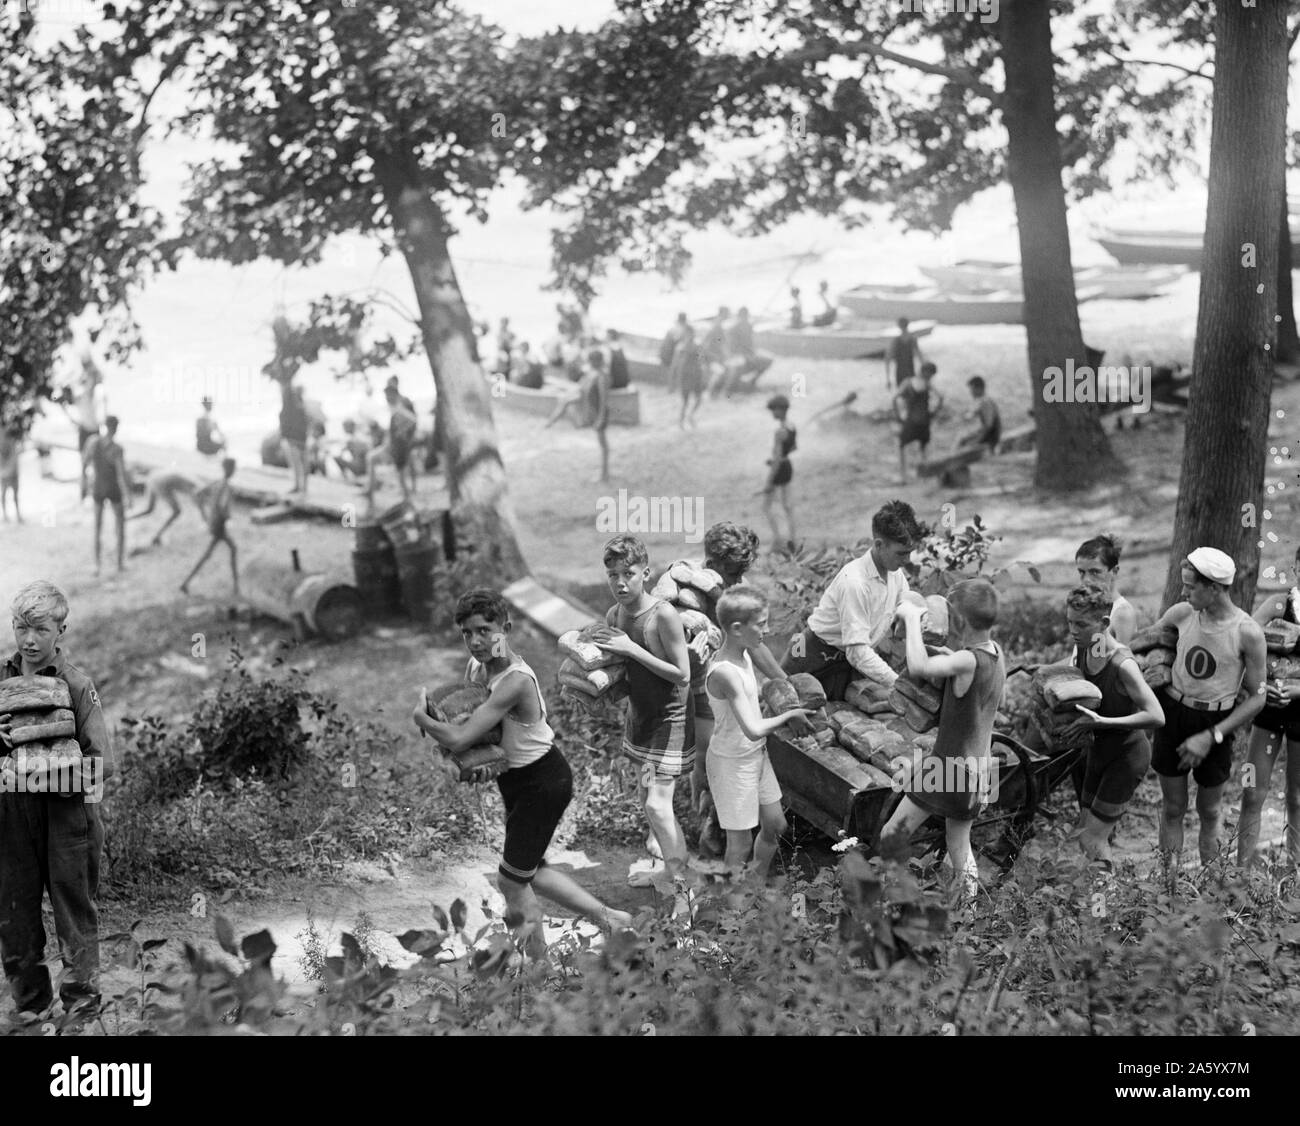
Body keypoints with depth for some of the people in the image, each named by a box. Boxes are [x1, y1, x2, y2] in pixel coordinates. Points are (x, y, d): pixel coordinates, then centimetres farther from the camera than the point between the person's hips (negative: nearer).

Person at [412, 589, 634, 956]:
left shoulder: (515, 681, -32)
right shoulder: (476, 665, -5)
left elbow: (457, 738, -34)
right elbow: (464, 715, 13)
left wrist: (421, 717, -16)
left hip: (544, 782, -9)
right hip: (516, 778, 9)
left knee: (511, 881, 0)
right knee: (531, 872, 19)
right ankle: (608, 918, 30)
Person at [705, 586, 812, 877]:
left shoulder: (745, 654, -2)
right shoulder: (724, 672, -31)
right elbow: (753, 730, -34)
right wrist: (789, 715, -20)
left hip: (756, 755, 9)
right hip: (732, 762, -9)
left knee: (775, 826, 20)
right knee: (740, 845, 2)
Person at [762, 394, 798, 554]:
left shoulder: (780, 431, -26)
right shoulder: (792, 427, 2)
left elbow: (777, 458, -25)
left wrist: (769, 482, -21)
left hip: (778, 469, -9)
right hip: (788, 467, 9)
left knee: (767, 505, 6)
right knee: (787, 506, 14)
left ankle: (777, 539, 2)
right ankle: (791, 541, 16)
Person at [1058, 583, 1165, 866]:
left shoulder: (1121, 663, -27)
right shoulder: (1082, 648, -5)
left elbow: (1156, 717, -32)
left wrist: (1100, 721, -33)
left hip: (1127, 755, -8)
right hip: (1099, 750, 8)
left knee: (1092, 839, -7)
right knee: (1084, 832, 13)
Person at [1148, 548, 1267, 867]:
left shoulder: (1247, 633, -18)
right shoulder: (1182, 614, -8)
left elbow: (1256, 698, -12)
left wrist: (1211, 737, -16)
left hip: (1215, 723, -2)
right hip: (1173, 712, 2)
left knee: (1209, 810, 13)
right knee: (1172, 808, 10)